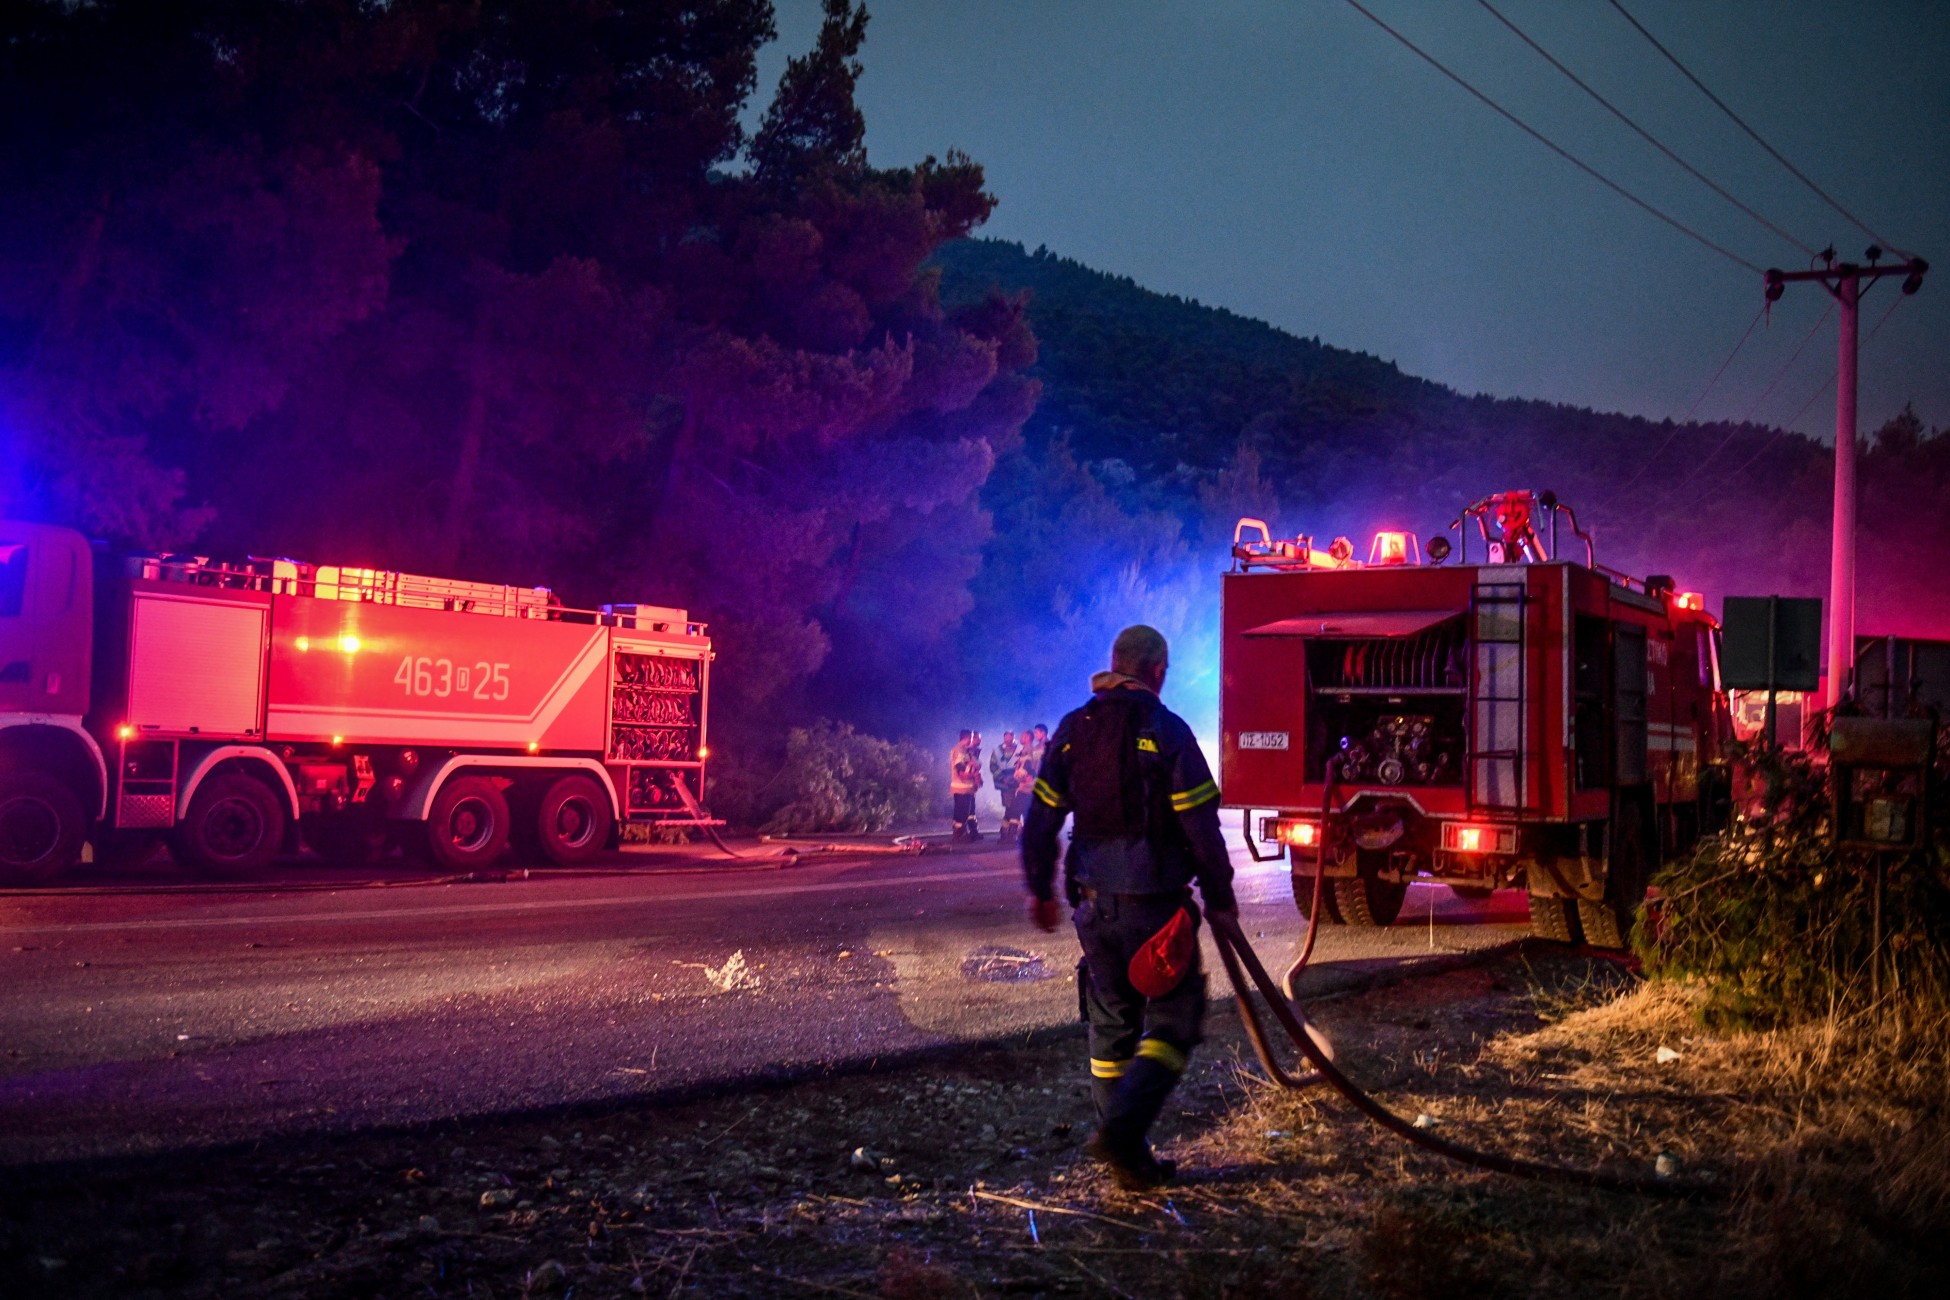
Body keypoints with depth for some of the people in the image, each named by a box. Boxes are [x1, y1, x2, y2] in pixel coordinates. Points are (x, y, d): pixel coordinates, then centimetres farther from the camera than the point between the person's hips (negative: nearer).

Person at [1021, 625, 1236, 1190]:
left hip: (1094, 904, 5)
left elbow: (1040, 821, 9)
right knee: (1173, 1023, 4)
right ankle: (1121, 1128, -13)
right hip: (1154, 904, -5)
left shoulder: (1072, 730, 6)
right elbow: (1201, 827, -12)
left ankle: (1130, 1159, 18)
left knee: (1111, 1026, 15)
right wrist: (1220, 899, -2)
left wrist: (1040, 889, 19)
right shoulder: (1167, 732, -10)